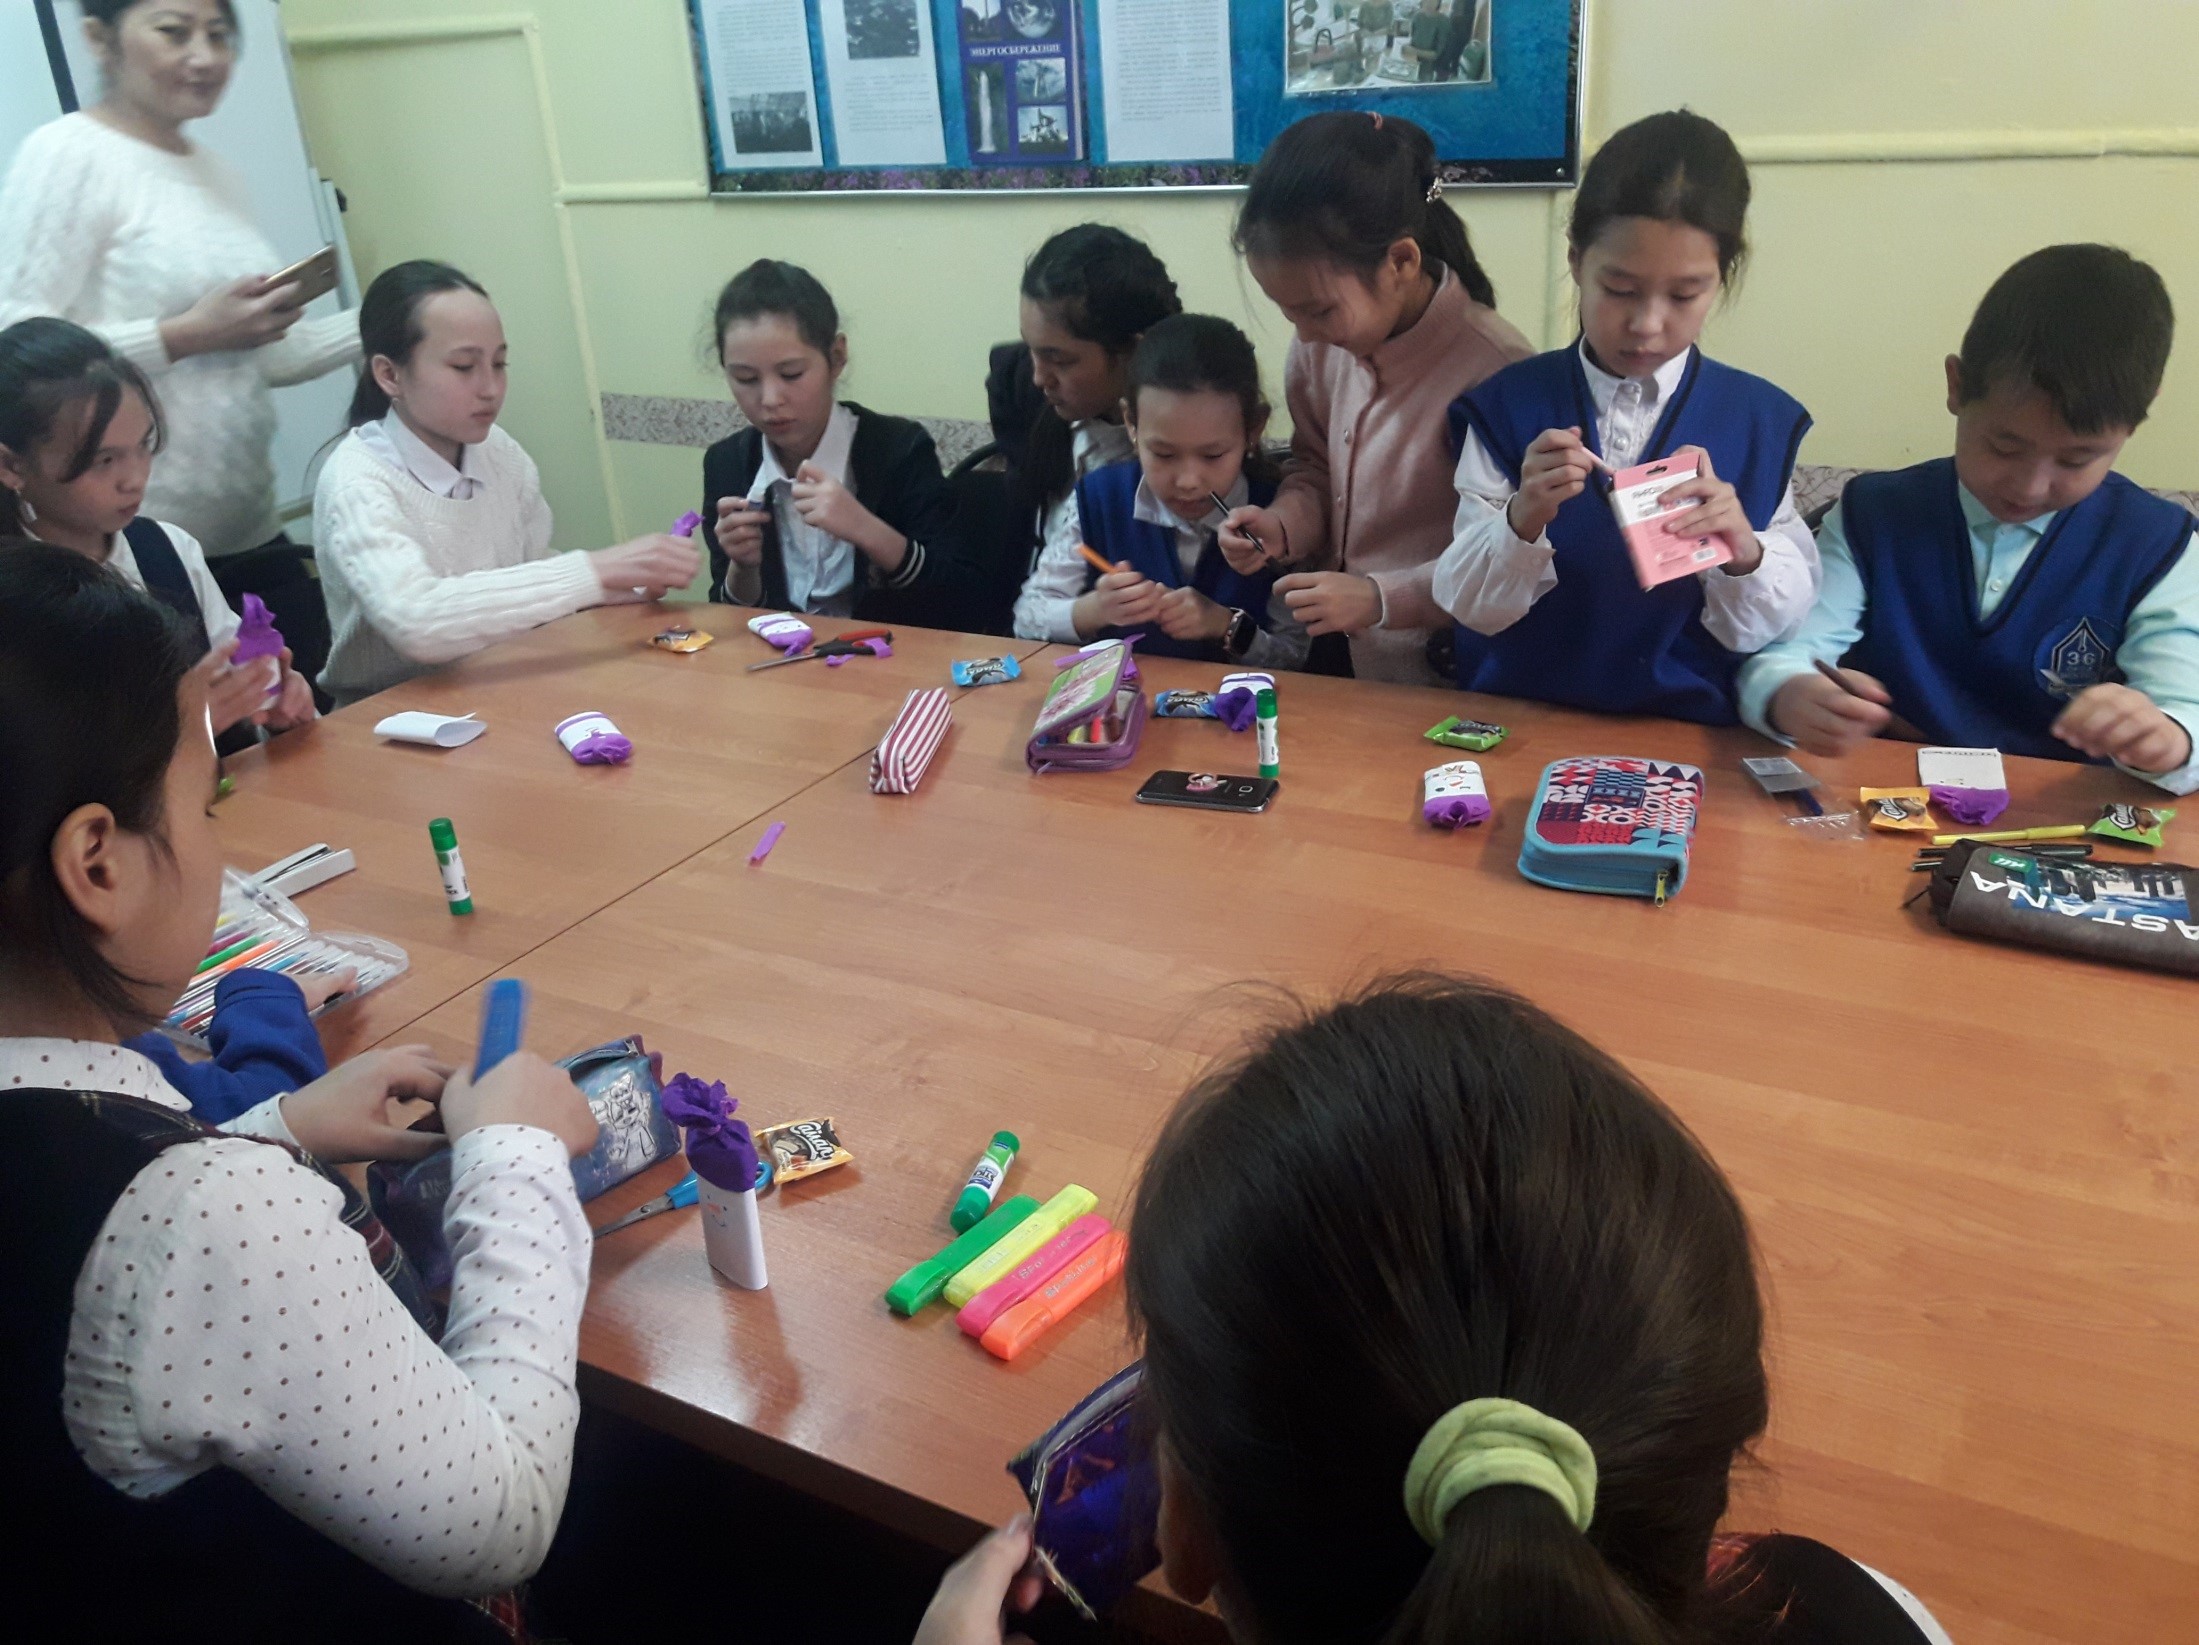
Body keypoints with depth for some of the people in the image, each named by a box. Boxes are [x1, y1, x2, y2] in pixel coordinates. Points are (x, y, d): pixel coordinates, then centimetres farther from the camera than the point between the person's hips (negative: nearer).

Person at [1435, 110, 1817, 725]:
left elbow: (1770, 627, 2)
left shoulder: (1763, 420, 0)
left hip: (1693, 728, 2)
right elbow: (1468, 604, -1)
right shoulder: (1507, 405, -1)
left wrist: (1743, 553, -17)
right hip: (1518, 725, -1)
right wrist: (1523, 519, -18)